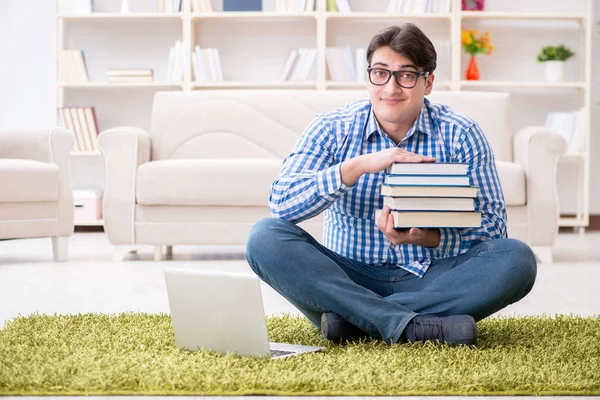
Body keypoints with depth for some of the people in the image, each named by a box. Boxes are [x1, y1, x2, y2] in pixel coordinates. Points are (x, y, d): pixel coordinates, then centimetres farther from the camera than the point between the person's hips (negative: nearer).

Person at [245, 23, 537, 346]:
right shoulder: (332, 129, -1)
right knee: (265, 237, -24)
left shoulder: (461, 135, -1)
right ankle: (412, 327, -34)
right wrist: (360, 165, -26)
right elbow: (281, 204, -14)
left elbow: (492, 228, -4)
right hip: (350, 277, 0)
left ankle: (353, 319, -27)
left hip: (432, 280, 0)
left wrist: (426, 238, -24)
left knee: (516, 258, -26)